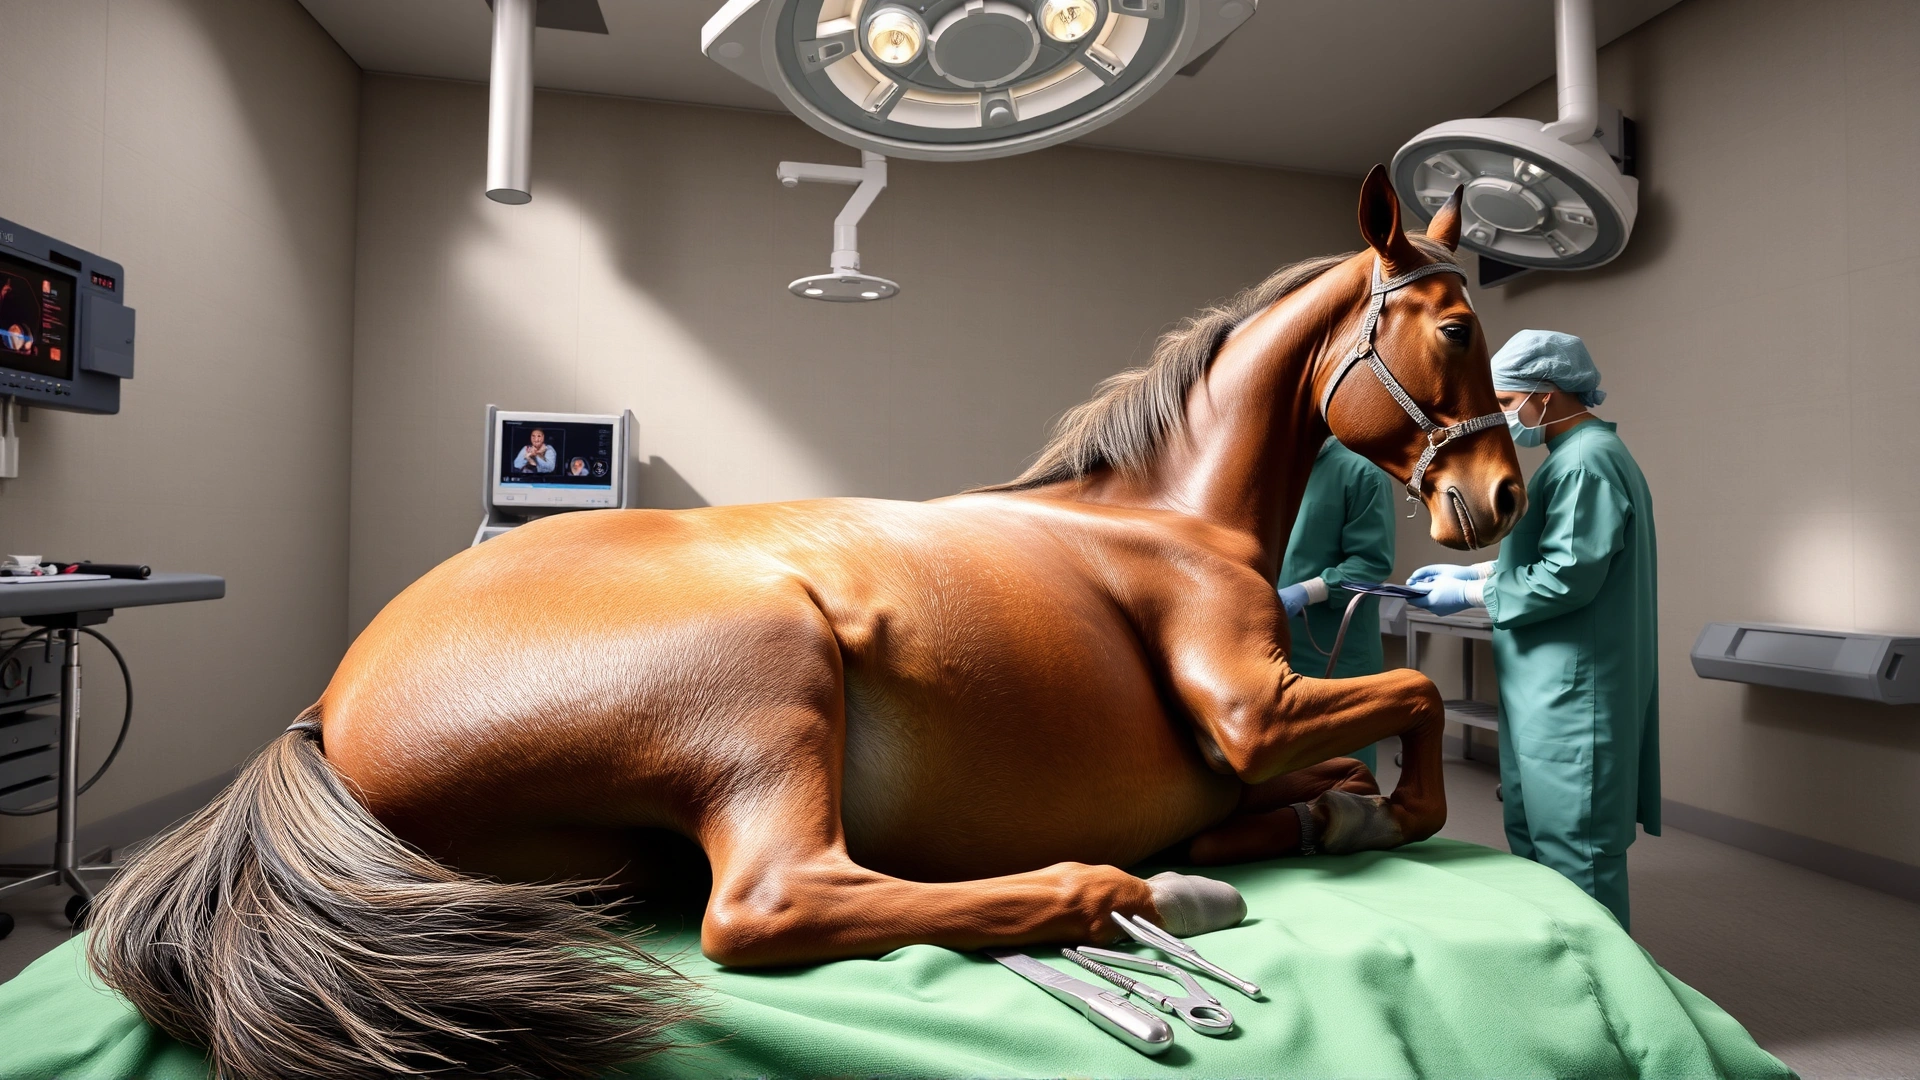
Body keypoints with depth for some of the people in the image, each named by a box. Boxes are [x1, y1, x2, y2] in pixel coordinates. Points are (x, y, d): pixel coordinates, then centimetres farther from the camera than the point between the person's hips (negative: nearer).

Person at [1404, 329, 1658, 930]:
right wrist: (1474, 571, 15)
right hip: (1549, 695, 11)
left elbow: (1568, 577, -24)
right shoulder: (1579, 455, 16)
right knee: (1530, 839, 19)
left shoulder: (1587, 460, -18)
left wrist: (1469, 595, -14)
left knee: (1576, 855, -1)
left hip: (1572, 697, -11)